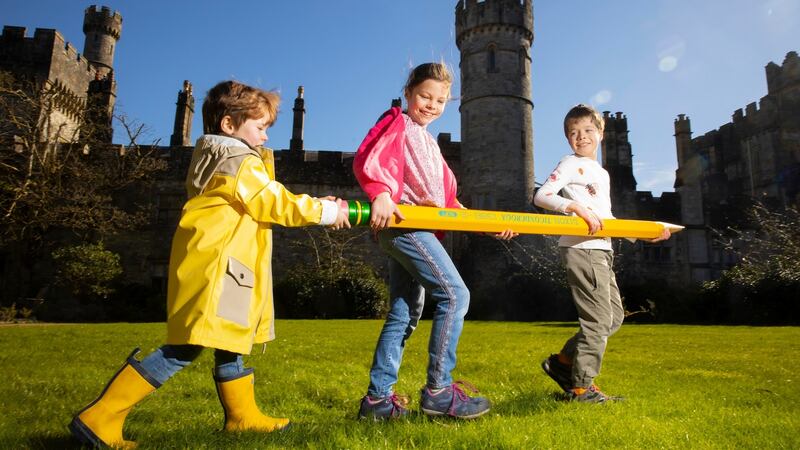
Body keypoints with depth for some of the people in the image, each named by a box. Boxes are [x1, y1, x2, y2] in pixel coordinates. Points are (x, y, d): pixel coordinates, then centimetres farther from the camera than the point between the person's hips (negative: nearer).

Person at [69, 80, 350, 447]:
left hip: (221, 263, 11)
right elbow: (276, 205, -9)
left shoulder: (219, 159, 19)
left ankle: (243, 415, 28)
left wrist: (318, 207, 16)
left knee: (229, 342, 16)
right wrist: (325, 211, 1)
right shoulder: (239, 163, -11)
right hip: (214, 265, -11)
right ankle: (99, 417, -1)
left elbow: (266, 204, 20)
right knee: (184, 349, -8)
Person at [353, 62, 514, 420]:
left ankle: (377, 398, 16)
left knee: (405, 313, 9)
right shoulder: (396, 123, 3)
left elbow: (447, 198, 25)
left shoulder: (429, 143, 28)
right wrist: (381, 194, -35)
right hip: (402, 221, -9)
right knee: (454, 294, -13)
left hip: (417, 228, 9)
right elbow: (367, 160, -16)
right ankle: (438, 390, -6)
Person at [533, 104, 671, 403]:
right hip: (580, 248, -9)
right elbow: (541, 196, -16)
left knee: (615, 317, 13)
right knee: (599, 320, -7)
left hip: (601, 250, 9)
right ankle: (581, 387, 5)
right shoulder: (570, 164, -2)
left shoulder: (602, 174, 24)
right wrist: (575, 206, -29)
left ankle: (563, 363, 20)